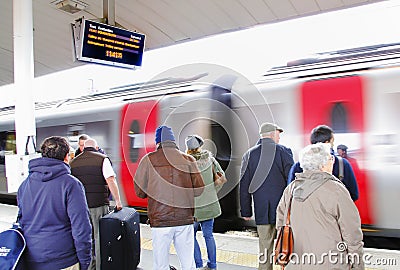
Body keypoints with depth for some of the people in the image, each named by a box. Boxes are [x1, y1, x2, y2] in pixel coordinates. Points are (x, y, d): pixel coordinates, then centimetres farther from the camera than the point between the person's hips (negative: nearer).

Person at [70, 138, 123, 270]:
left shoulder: (73, 162, 11)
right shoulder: (102, 159, -3)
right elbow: (111, 181, -13)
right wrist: (118, 201, -8)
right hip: (99, 205, -4)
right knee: (99, 238, 6)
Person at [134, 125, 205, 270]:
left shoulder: (148, 159, -2)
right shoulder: (188, 159, 2)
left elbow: (140, 192, 3)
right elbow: (199, 189, 3)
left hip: (160, 220, -1)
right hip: (185, 219, 2)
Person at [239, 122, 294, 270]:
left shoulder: (249, 154, 6)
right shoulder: (283, 151, -3)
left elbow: (244, 186, 6)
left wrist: (246, 211, 11)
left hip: (262, 211, 2)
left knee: (265, 246, 9)